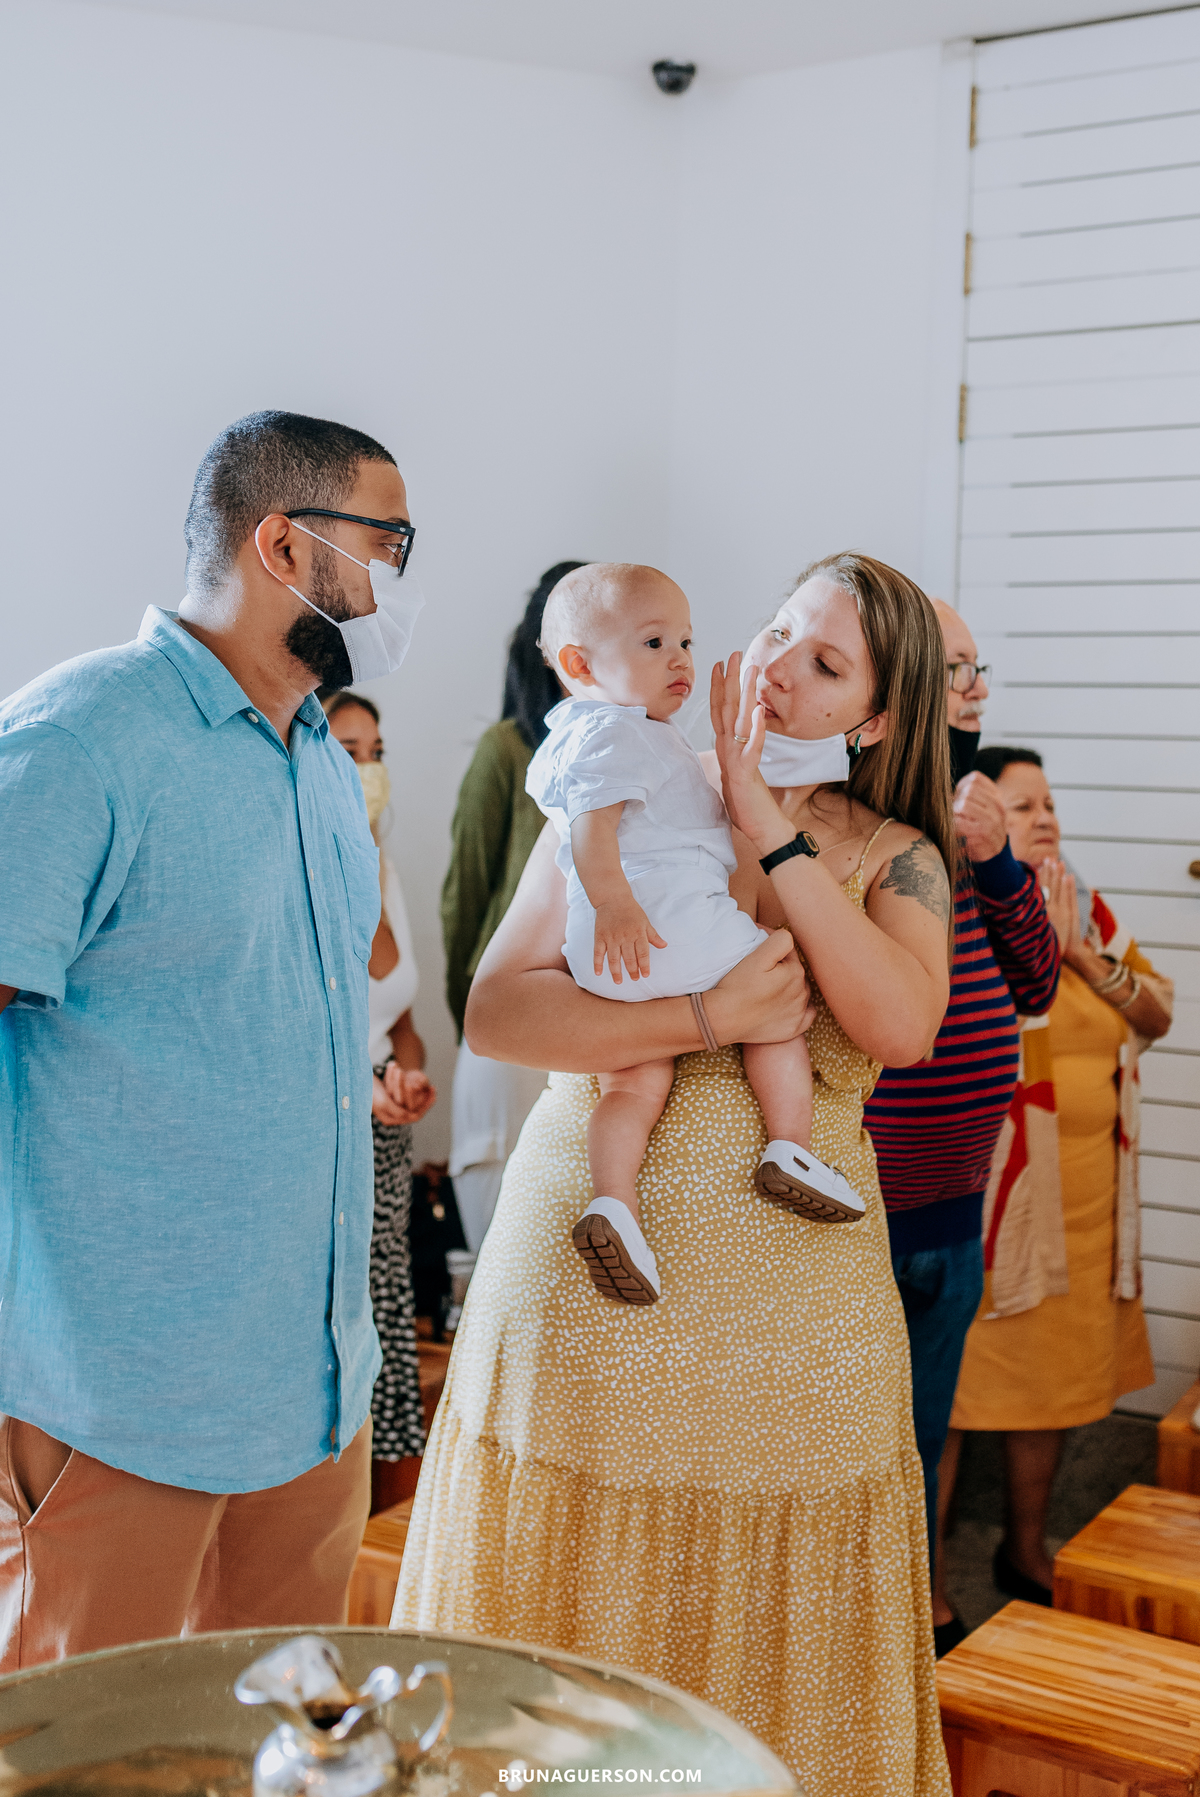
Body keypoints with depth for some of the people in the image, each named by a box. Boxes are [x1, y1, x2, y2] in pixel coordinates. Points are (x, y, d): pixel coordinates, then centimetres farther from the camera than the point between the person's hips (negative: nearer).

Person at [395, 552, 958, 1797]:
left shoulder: (894, 857, 5)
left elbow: (902, 1024, -16)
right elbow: (495, 1011, -8)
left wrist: (771, 829, -14)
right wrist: (705, 1019, -18)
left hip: (788, 1291, 1)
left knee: (755, 1621, 12)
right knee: (575, 1605, 10)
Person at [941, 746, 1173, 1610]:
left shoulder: (1085, 910, 12)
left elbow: (1157, 1015, 8)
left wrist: (1088, 958, -7)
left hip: (1079, 1190, 7)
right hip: (976, 1187, -6)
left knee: (1053, 1370, 15)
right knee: (945, 1378, -1)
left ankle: (1027, 1547, 32)